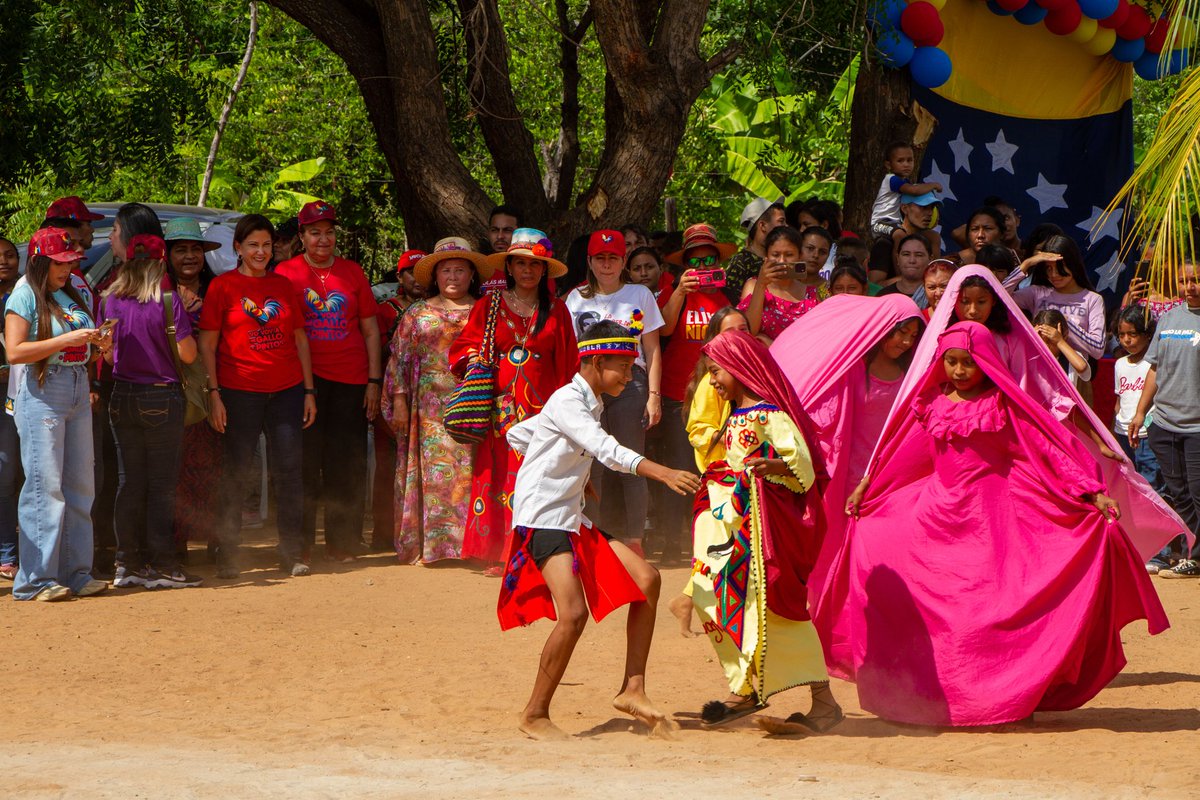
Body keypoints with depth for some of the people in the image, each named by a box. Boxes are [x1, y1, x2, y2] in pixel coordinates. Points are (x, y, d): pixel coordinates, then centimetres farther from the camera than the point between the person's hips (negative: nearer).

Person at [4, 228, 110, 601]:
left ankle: (75, 572, 12)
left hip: (78, 390, 7)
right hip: (41, 392, -7)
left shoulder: (75, 294, 15)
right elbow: (14, 351, -16)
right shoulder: (25, 297, -6)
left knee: (80, 486, 7)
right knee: (45, 486, -9)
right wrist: (66, 340, -19)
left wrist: (98, 344, 0)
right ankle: (35, 580, -7)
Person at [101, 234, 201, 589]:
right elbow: (188, 354, -12)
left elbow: (108, 353, 8)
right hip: (162, 399, -4)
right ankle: (162, 565, 1)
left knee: (129, 483, 10)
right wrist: (183, 325, 5)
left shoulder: (110, 301, 0)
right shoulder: (168, 301, -13)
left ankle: (128, 563, 11)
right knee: (161, 484, 1)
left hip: (122, 397, 4)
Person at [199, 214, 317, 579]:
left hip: (286, 390, 3)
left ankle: (292, 553, 9)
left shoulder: (283, 285, 12)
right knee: (236, 473, 1)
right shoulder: (223, 286, 1)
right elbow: (207, 343, -1)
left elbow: (300, 339, 15)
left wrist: (308, 390, 9)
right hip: (240, 391, -3)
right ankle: (227, 556, 8)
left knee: (289, 471, 2)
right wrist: (213, 393, -8)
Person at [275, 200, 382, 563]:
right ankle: (299, 544, 4)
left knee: (346, 465, 3)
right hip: (304, 380, -2)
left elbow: (371, 331, 13)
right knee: (304, 462, -3)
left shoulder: (352, 272, 11)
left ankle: (343, 543, 11)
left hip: (351, 382, 2)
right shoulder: (286, 273, 4)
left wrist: (374, 381, 5)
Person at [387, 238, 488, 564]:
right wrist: (399, 399, 1)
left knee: (472, 472, -7)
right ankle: (428, 545, -3)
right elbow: (400, 359, 10)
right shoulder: (418, 314, 12)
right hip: (431, 410, 0)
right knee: (433, 472, -4)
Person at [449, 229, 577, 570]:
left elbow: (567, 363, 12)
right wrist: (472, 358, -8)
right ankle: (499, 554, -4)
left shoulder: (556, 311, 12)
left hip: (541, 409, 0)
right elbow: (463, 346, 15)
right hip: (500, 408, 0)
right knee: (499, 475, -6)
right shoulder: (488, 307, 10)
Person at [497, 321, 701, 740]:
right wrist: (663, 473, -40)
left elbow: (517, 435, 25)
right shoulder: (567, 403, -14)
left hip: (571, 519, 10)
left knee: (646, 579, 0)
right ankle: (535, 716, -7)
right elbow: (607, 451, -30)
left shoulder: (589, 405, 16)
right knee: (574, 613, -22)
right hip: (541, 518, -10)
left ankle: (632, 690, 2)